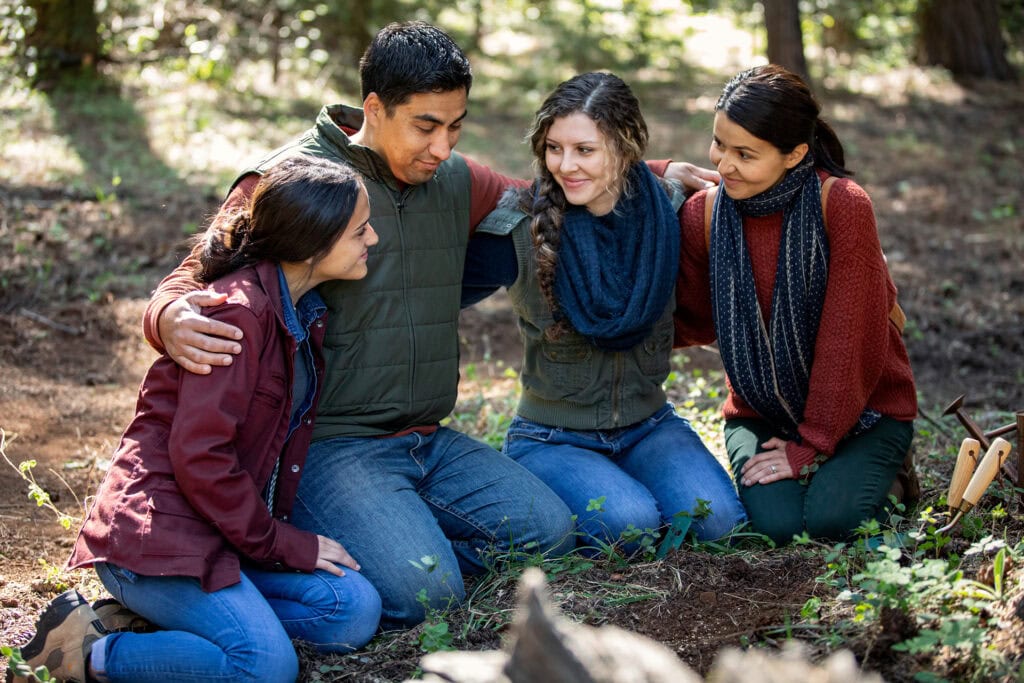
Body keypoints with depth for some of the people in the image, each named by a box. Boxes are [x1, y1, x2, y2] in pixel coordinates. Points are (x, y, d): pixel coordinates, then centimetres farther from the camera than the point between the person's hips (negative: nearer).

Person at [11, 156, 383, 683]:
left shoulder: (304, 312, 12)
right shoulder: (240, 311, -17)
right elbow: (198, 457, -20)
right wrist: (284, 544, -13)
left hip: (228, 528, 9)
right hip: (159, 530, -9)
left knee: (355, 611, -9)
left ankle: (154, 615, 0)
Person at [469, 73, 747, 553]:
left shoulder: (666, 211, -5)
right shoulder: (521, 225, -15)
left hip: (647, 426, 3)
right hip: (551, 437, -3)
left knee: (715, 517, -22)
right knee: (630, 523, -28)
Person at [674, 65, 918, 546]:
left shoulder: (843, 205, -21)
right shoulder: (704, 214, -8)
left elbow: (849, 337, -19)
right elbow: (697, 323, 4)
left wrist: (811, 447, -17)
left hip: (861, 410, -2)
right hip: (761, 412, 3)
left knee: (828, 519, -25)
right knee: (777, 521, -23)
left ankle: (870, 475, 9)